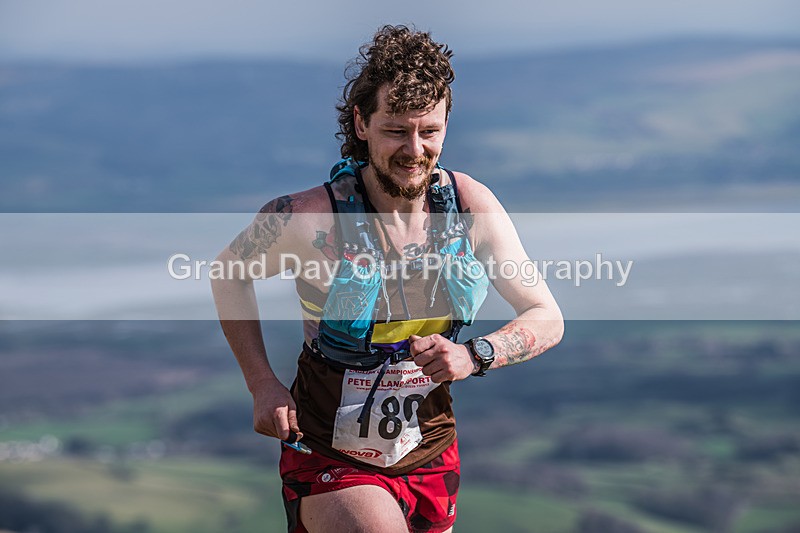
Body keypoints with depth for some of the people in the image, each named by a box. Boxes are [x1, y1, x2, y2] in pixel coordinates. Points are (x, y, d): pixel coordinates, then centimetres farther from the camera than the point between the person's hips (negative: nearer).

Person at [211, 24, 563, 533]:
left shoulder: (470, 204, -7)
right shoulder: (312, 218, -17)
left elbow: (548, 318, -1)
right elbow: (230, 273, 3)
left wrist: (474, 355, -20)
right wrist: (263, 384, -5)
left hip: (431, 459, 4)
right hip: (331, 465, -4)